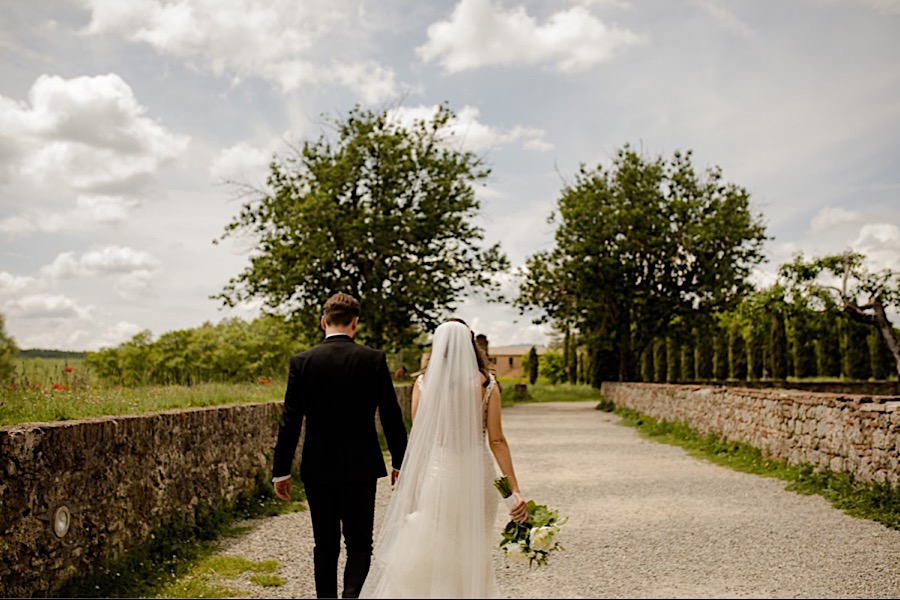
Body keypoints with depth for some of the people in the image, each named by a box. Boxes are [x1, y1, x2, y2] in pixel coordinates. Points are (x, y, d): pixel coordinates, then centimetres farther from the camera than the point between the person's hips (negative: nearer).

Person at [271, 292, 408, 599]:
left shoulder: (302, 361, -5)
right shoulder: (374, 359, -6)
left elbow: (290, 421, -5)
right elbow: (392, 416, -3)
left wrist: (281, 470, 2)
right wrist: (399, 462, 8)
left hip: (317, 469, 1)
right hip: (361, 468, -1)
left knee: (325, 545, 15)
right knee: (359, 543, 9)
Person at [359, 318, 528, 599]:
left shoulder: (424, 382, -3)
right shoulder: (486, 383, -2)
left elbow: (417, 438, -2)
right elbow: (496, 440, -6)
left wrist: (411, 492, 5)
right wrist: (515, 490, -3)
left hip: (437, 471, -1)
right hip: (477, 472, 1)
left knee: (423, 553, 8)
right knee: (473, 553, 17)